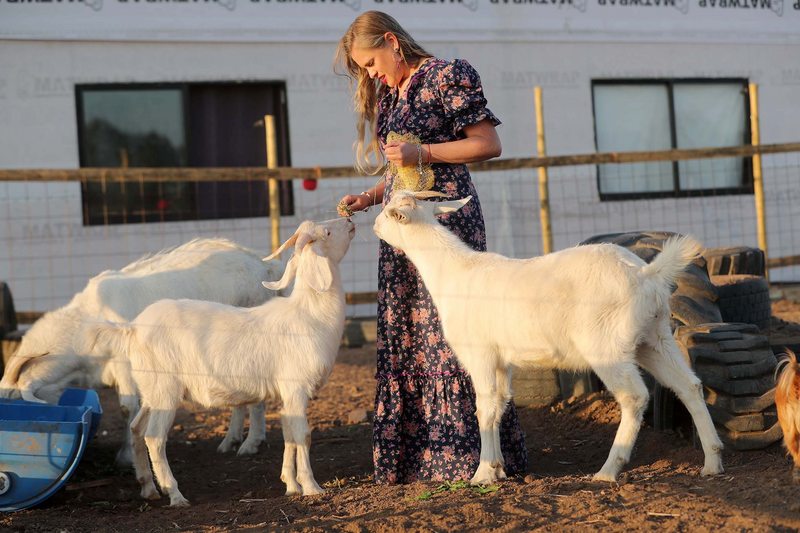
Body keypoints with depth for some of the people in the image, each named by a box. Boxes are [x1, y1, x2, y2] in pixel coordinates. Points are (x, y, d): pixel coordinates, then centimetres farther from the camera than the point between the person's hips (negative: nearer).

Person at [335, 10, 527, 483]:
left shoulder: (447, 76, -5)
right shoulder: (387, 95, 18)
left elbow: (489, 144, -10)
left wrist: (421, 151, -14)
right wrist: (368, 198, 8)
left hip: (446, 217, -8)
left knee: (448, 333, -8)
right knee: (403, 335, 5)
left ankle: (466, 453, -3)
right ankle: (415, 455, 9)